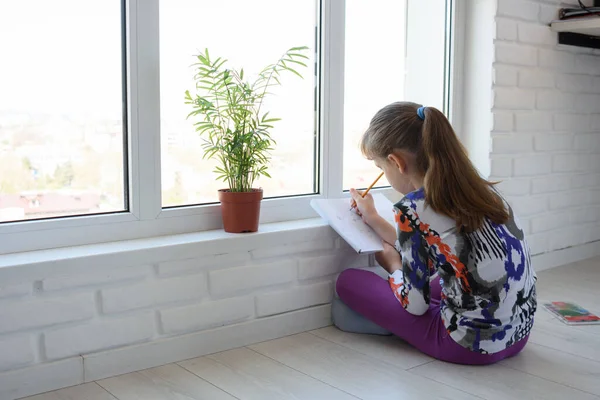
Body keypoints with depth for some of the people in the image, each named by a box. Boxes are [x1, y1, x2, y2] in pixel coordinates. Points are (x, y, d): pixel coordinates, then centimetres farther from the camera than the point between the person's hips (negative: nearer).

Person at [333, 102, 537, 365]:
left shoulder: (414, 208, -19)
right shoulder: (478, 188, 4)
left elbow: (415, 303, -10)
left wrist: (392, 263, 10)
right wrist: (373, 219, 27)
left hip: (471, 344, -8)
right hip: (518, 332, 8)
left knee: (348, 282, 3)